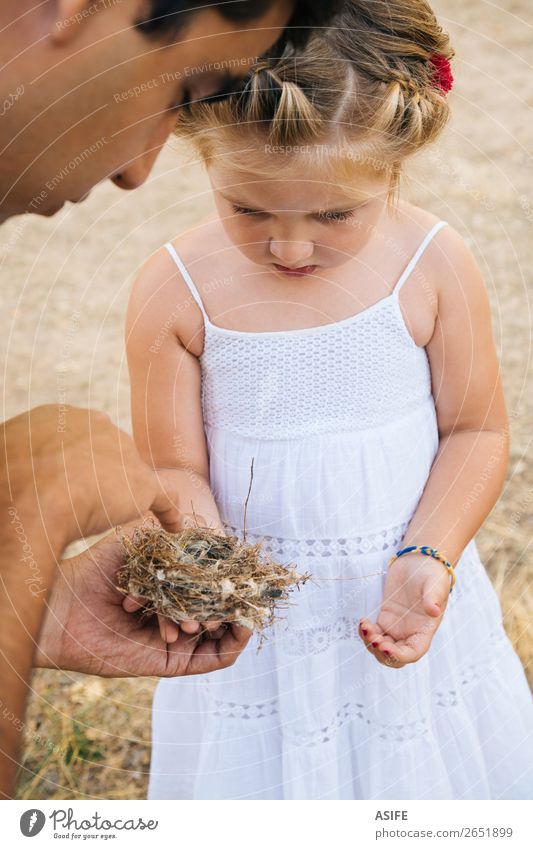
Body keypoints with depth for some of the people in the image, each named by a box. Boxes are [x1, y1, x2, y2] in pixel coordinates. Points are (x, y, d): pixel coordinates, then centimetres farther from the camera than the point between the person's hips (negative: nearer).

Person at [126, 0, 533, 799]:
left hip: (406, 602, 1)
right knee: (256, 777, 14)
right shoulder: (175, 291, -14)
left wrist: (427, 561, -17)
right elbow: (174, 470, -8)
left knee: (431, 767, 17)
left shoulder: (434, 267, -13)